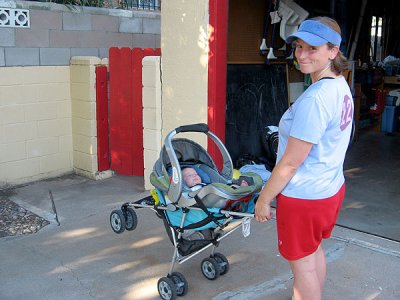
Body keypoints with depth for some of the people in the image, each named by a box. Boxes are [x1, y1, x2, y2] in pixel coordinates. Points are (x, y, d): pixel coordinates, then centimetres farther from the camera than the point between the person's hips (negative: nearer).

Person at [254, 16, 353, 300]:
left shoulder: (314, 99, -28)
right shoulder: (341, 86, 1)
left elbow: (290, 162, -24)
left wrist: (264, 199, -14)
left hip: (303, 197, -9)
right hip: (331, 188, 9)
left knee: (302, 265, 8)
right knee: (315, 252, 26)